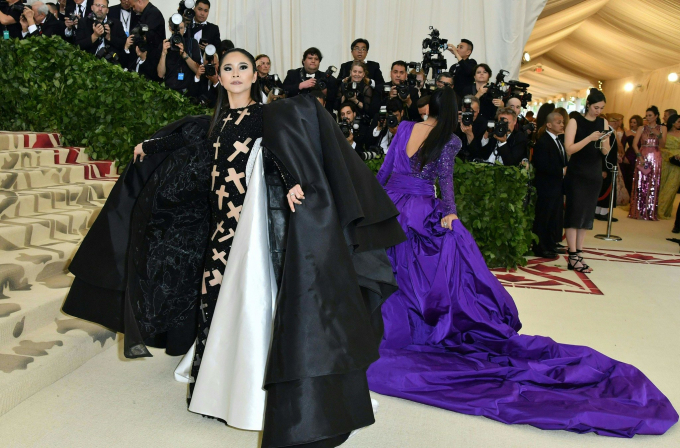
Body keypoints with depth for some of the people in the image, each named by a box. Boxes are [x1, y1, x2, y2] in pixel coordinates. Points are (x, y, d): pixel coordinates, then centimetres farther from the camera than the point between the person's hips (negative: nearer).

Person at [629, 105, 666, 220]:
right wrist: (639, 156, -14)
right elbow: (634, 144, -3)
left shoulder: (662, 128, 8)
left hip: (655, 159, 0)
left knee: (653, 185, -2)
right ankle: (638, 211, 4)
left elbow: (663, 145, -2)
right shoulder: (642, 128, 8)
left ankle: (650, 213, 3)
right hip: (642, 158, 0)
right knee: (640, 184, -1)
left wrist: (658, 134, -18)